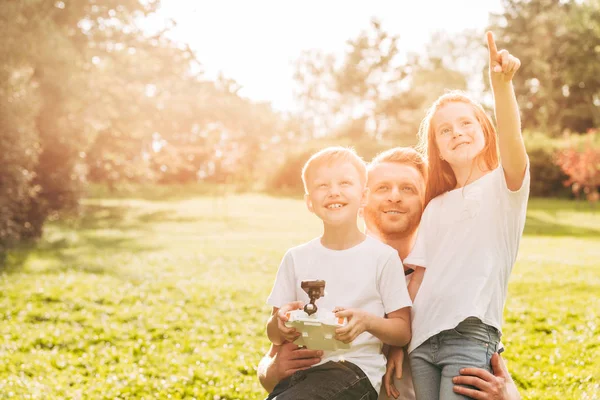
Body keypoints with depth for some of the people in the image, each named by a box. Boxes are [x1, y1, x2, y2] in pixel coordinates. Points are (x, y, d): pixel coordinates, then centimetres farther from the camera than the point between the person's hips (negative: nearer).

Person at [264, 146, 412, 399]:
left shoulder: (383, 257, 2)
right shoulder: (297, 258, 12)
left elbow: (403, 332, 3)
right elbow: (274, 335, 16)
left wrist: (368, 321, -17)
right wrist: (281, 323, -8)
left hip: (356, 368, -4)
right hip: (301, 369, 4)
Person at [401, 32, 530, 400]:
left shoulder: (503, 184, 3)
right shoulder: (435, 207, 18)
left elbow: (512, 140, -19)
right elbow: (419, 278, 14)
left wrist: (502, 83, -36)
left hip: (471, 336, -5)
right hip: (422, 339, 5)